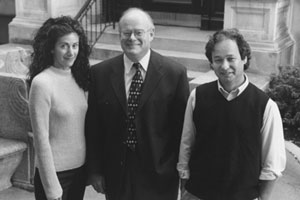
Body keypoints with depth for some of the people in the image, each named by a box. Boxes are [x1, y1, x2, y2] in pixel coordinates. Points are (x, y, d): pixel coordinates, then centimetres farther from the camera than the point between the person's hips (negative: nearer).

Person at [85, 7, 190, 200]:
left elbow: (182, 128, -4)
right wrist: (95, 170, 3)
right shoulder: (100, 73, -2)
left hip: (160, 173, -1)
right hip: (116, 172, 2)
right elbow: (93, 127, 2)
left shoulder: (175, 73, -9)